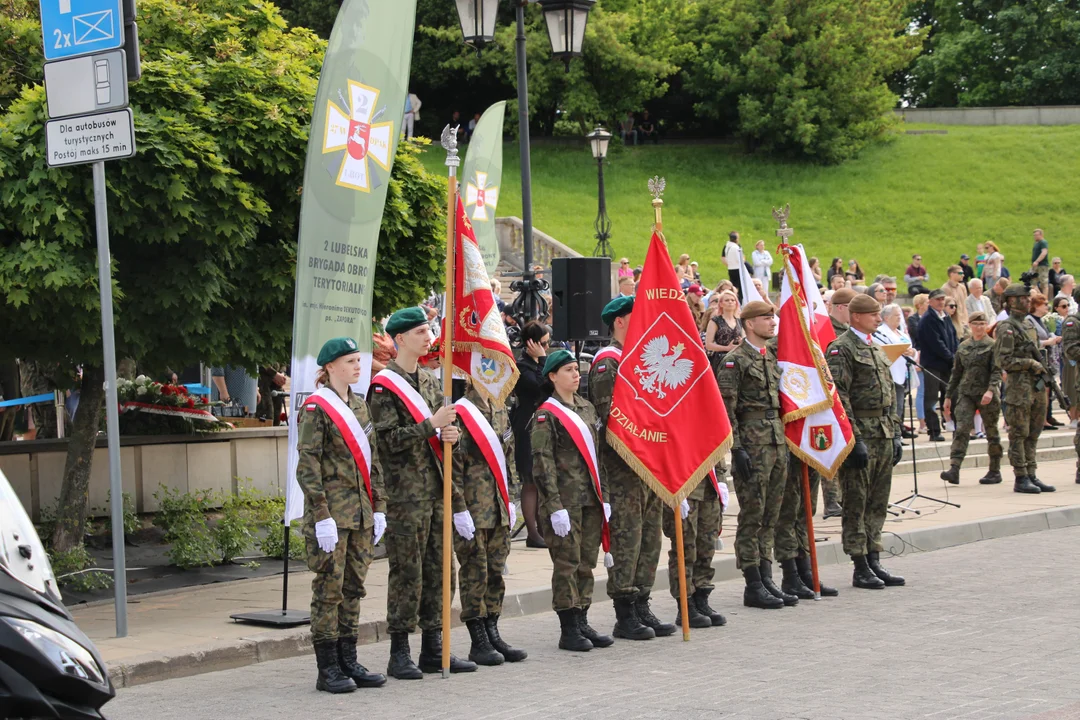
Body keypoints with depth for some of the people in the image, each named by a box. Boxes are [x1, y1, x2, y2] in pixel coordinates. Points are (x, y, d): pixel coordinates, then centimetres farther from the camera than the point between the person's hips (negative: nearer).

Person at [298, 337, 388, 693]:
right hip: (331, 513, -7)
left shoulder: (360, 406, 15)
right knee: (329, 587, -4)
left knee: (354, 587, 10)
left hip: (361, 513, 7)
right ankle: (327, 670, 1)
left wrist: (378, 507, 11)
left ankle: (349, 663, 17)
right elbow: (307, 466, -13)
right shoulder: (317, 408, -8)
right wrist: (321, 517, -18)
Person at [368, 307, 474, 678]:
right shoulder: (384, 386, -7)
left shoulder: (430, 382, 16)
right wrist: (432, 425, -17)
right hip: (405, 495, -7)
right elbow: (388, 439, -15)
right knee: (406, 573, -4)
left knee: (439, 572, 9)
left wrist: (449, 434, 0)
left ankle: (433, 650, 17)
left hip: (436, 492, 7)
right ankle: (399, 654, 2)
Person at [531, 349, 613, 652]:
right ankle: (569, 631, 2)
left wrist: (604, 497, 12)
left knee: (587, 563, 9)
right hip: (565, 501, -7)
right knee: (567, 564, -3)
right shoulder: (547, 414, -7)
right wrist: (555, 507, -17)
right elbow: (543, 463, -11)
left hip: (591, 501, 7)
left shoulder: (587, 408, 15)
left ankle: (582, 623, 18)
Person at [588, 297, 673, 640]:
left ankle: (641, 607, 16)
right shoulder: (607, 363, -9)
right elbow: (610, 416, -17)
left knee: (650, 537, 10)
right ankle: (625, 615, -1)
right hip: (623, 467, -9)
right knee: (626, 538, -6)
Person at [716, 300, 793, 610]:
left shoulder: (773, 357, 16)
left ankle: (766, 580, 16)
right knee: (752, 517, -3)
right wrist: (737, 448, -18)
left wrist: (786, 442, 18)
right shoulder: (735, 360, -8)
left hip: (777, 444, 8)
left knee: (770, 516, 10)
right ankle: (753, 586, 1)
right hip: (752, 444, -8)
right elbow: (726, 409, -13)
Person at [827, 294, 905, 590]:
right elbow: (840, 397, -16)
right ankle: (861, 568, 2)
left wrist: (896, 434, 16)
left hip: (884, 436, 8)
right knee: (856, 504, -2)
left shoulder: (876, 349, 18)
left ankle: (874, 562, 17)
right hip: (860, 435, -8)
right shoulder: (841, 349, -9)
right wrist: (855, 440, -19)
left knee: (878, 504, 11)